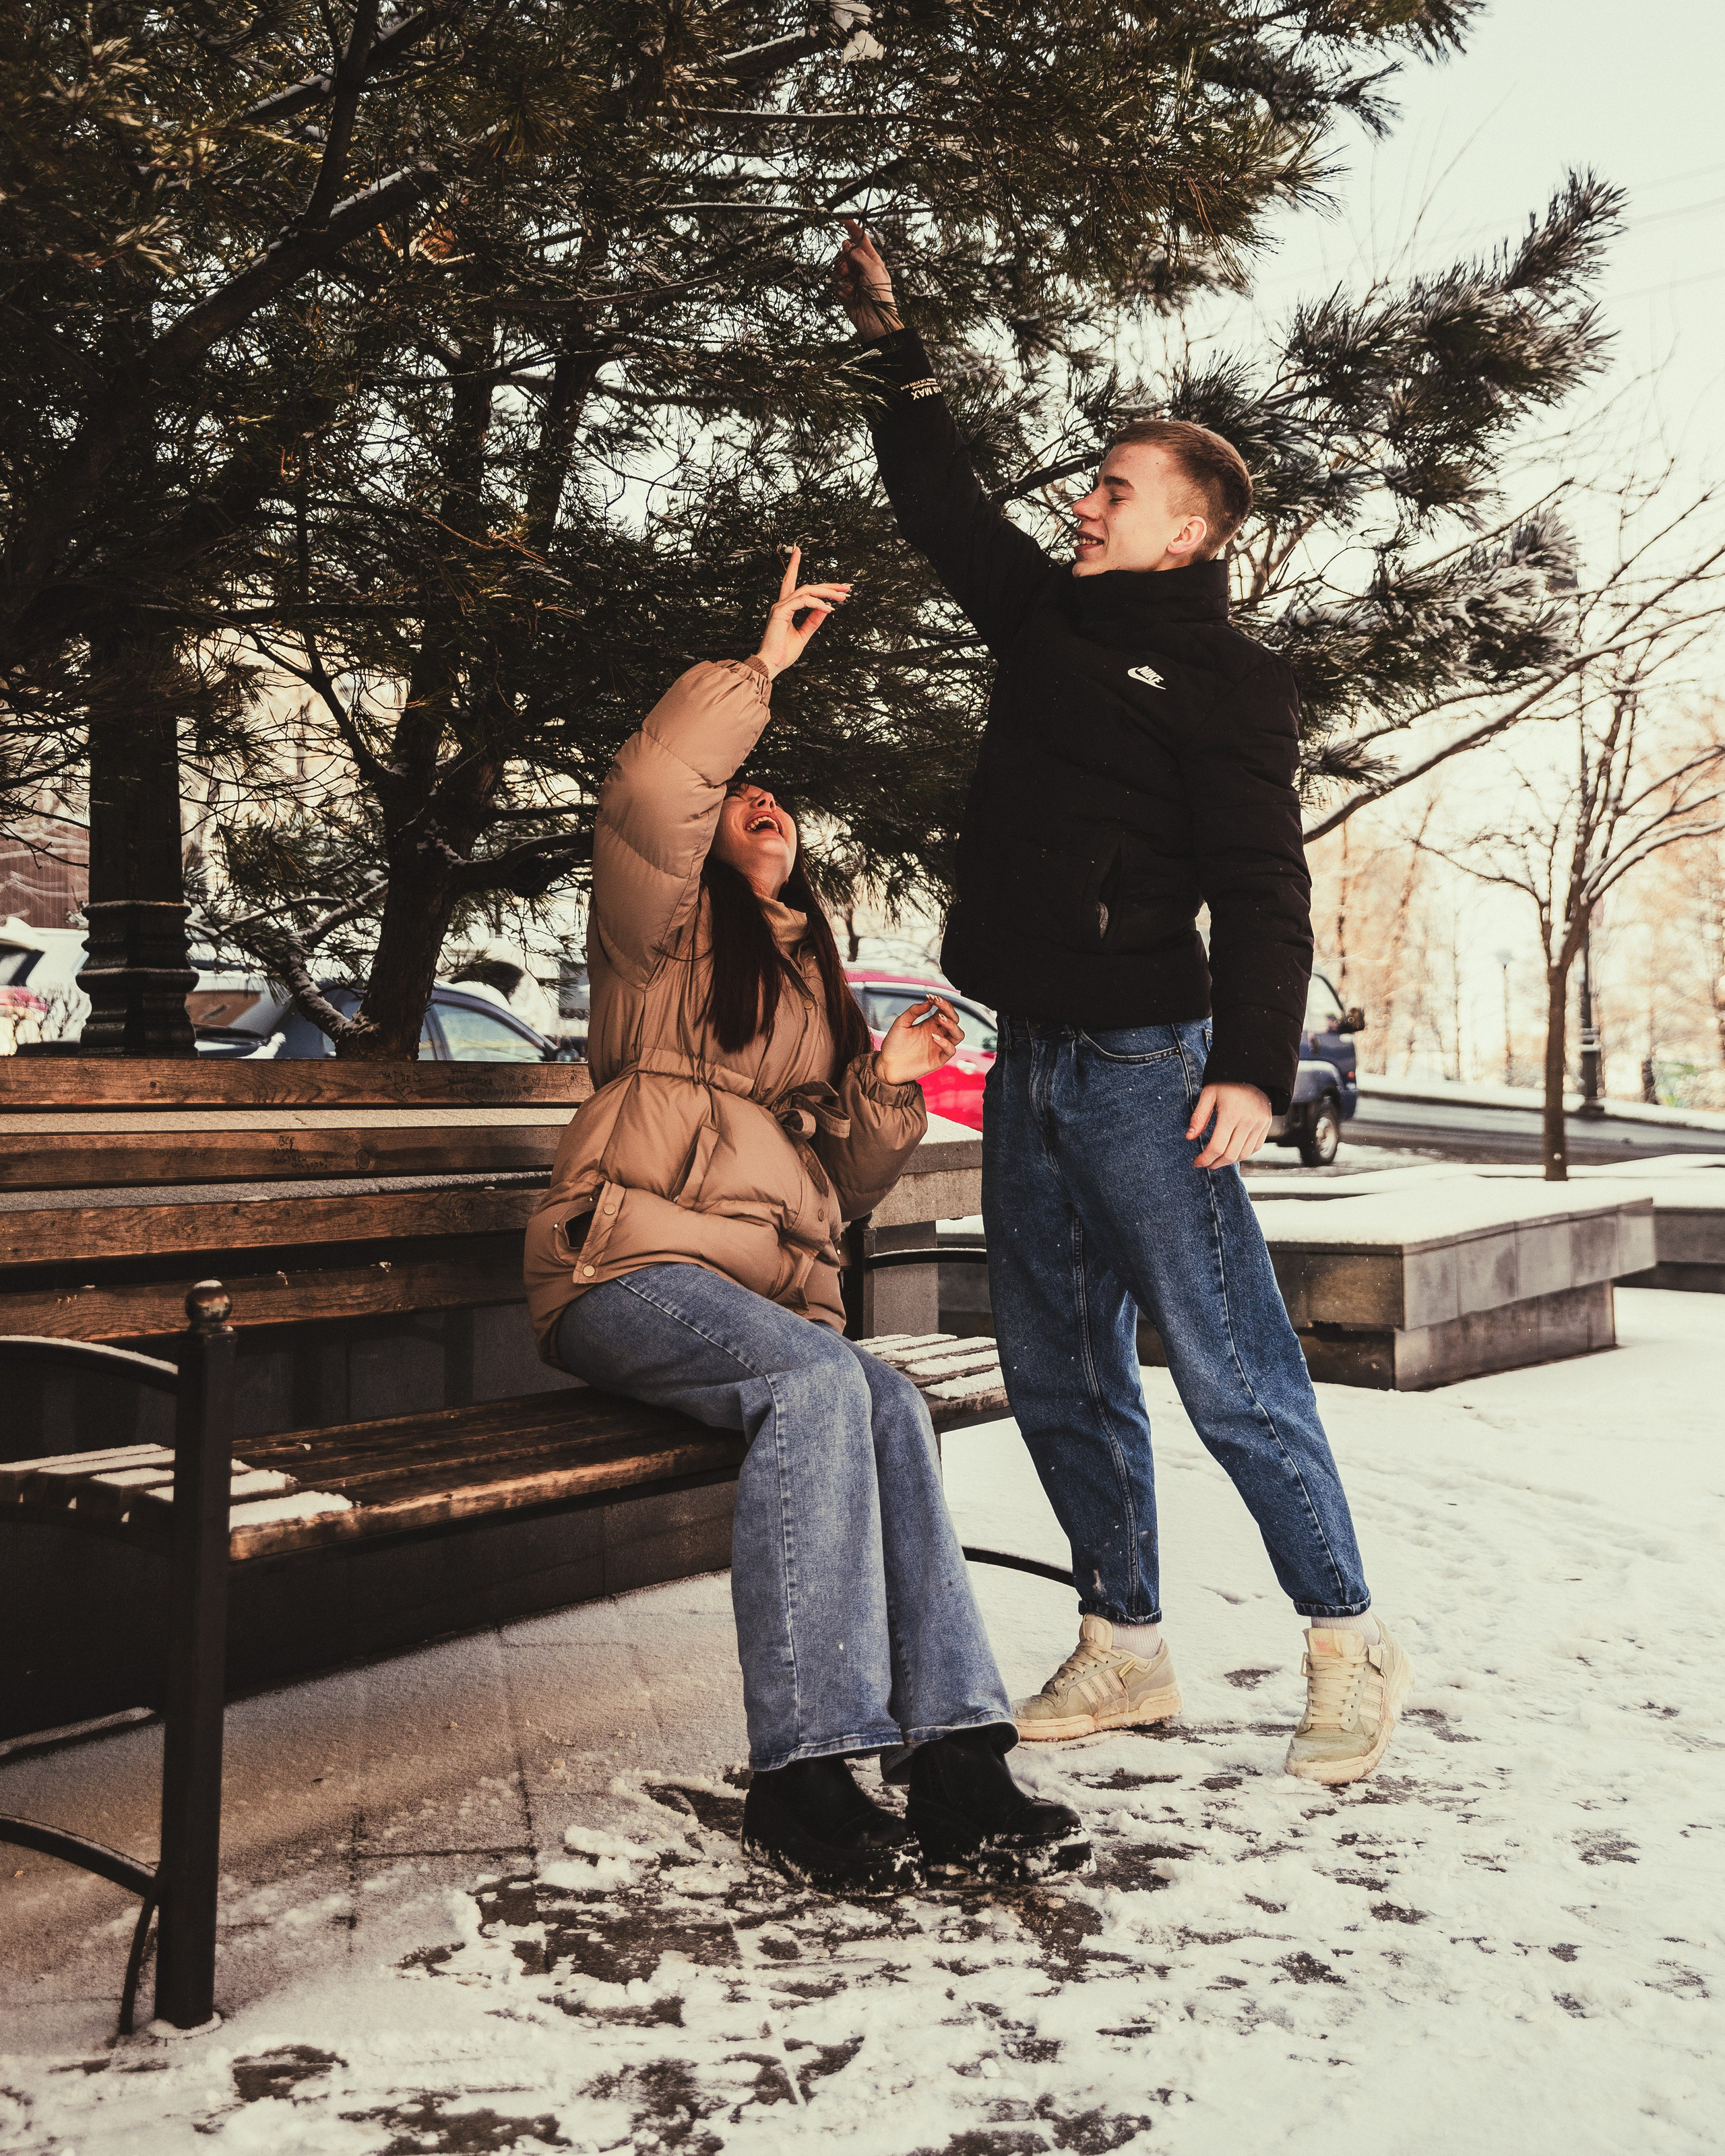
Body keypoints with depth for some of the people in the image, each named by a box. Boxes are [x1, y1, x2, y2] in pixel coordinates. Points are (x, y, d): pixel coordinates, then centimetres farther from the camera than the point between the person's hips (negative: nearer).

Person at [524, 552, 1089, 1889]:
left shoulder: (815, 981, 28)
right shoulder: (666, 932, 13)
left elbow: (850, 1188, 24)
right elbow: (648, 792, -12)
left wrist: (888, 1086, 6)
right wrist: (761, 668, -6)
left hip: (776, 1292, 5)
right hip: (633, 1267, -5)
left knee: (888, 1406, -28)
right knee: (819, 1384, -34)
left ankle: (953, 1760, -32)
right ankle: (803, 1771, -32)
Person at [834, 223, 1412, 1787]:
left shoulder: (1225, 678, -5)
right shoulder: (1047, 619, 16)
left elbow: (1261, 884, -13)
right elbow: (944, 508, 28)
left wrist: (1255, 1065, -22)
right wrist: (893, 346, 27)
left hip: (1143, 1061, -8)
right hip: (1029, 1064, 8)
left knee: (1230, 1369, -5)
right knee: (1060, 1376, 10)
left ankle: (1351, 1647, 10)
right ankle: (1124, 1650, 22)